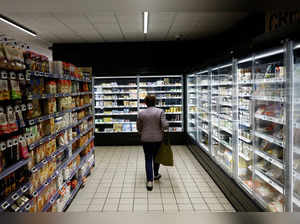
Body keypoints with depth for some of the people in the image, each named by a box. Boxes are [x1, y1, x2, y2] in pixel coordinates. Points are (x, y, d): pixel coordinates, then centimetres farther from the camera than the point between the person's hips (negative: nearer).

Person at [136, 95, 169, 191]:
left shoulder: (141, 113, -4)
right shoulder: (160, 111, -8)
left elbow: (138, 127, 3)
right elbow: (165, 125, -15)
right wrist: (161, 130, 6)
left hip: (146, 139, 0)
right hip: (158, 138, 0)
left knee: (148, 159, 5)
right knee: (156, 157, 20)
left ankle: (149, 181, -1)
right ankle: (156, 174, 37)